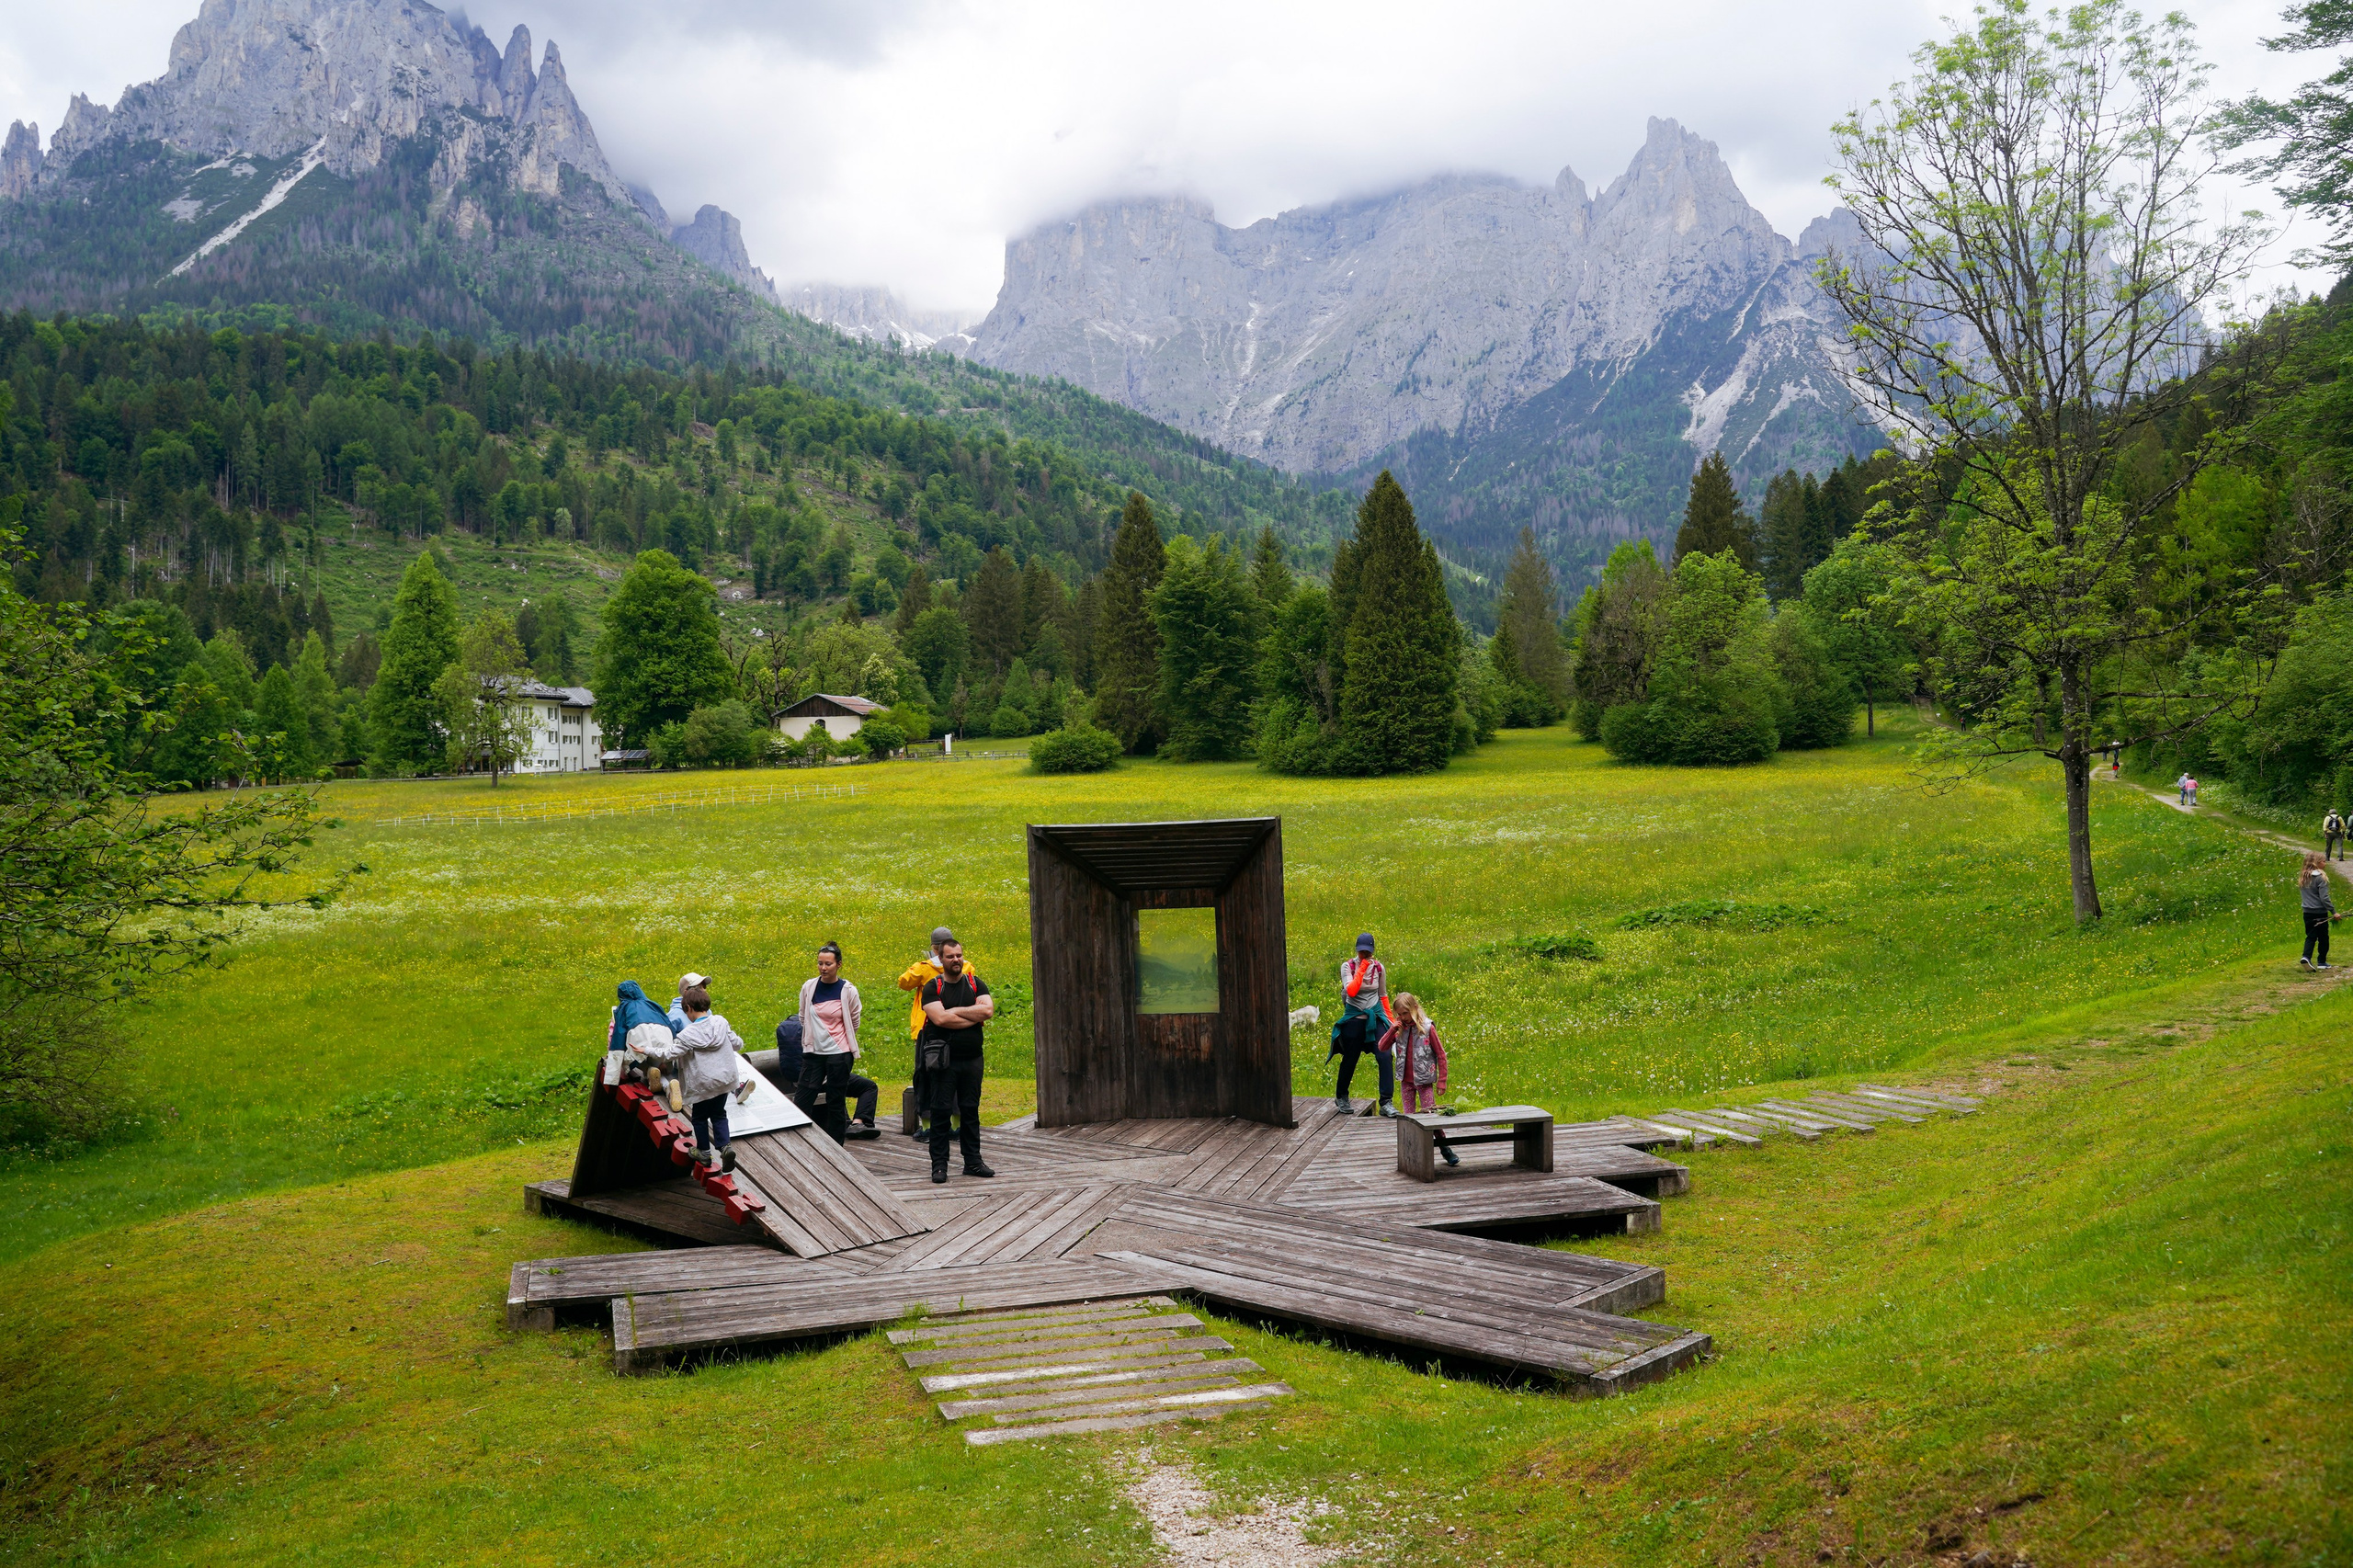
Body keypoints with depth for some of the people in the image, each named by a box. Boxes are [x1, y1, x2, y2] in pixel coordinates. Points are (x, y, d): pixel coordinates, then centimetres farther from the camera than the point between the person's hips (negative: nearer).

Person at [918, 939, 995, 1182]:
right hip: (943, 1059, -3)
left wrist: (955, 1011, -11)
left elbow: (988, 1010, -9)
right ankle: (939, 1164, 5)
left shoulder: (975, 984, 8)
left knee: (970, 1110, 9)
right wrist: (974, 1015, -10)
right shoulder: (932, 987, -1)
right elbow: (940, 1018, -17)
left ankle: (973, 1161, 17)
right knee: (940, 1111, -2)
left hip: (972, 1059, 3)